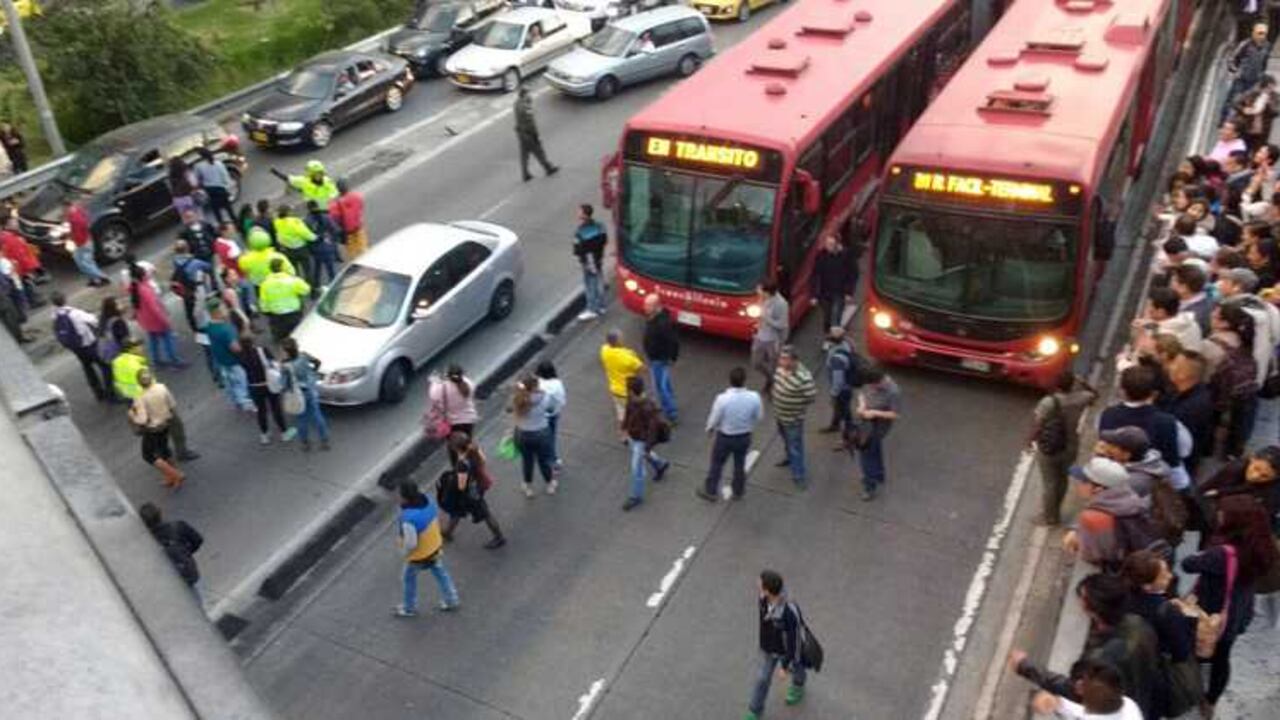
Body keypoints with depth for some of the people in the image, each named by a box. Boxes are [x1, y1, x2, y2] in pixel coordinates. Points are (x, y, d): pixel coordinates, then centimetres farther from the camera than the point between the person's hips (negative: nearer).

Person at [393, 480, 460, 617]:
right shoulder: (427, 500, -19)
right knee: (440, 573, 26)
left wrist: (404, 553, -9)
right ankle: (451, 601, 43)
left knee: (409, 578, 22)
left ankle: (410, 608, 44)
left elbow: (411, 543, -30)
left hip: (419, 555, -6)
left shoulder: (409, 518, -41)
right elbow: (437, 518, -1)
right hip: (436, 546, 6)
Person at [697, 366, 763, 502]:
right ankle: (738, 492, 44)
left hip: (725, 437, -2)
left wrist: (709, 430, 6)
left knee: (716, 464, 20)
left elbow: (714, 419, -16)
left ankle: (710, 491, 37)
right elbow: (759, 416, -5)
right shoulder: (754, 397, -23)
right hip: (745, 436, 2)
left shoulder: (722, 398, -30)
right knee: (740, 465, 25)